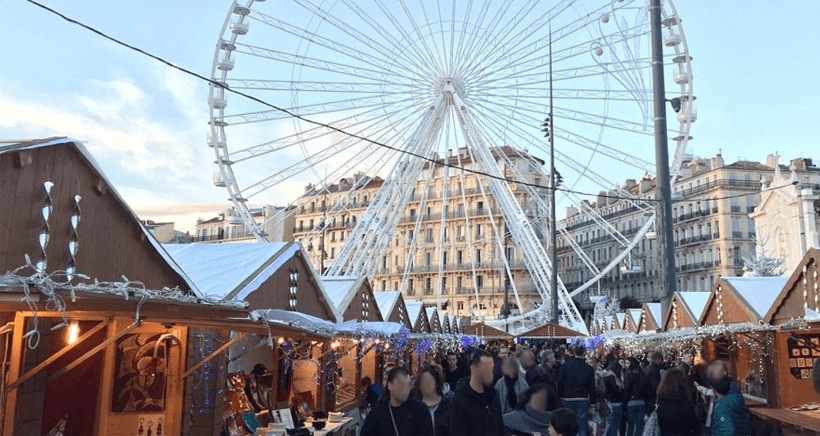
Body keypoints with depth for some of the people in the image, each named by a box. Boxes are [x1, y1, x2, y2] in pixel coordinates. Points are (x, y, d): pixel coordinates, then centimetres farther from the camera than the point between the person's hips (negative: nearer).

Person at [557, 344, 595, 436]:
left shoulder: (565, 365, -3)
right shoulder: (589, 368, -2)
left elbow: (560, 384, -2)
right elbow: (592, 388, 3)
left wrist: (559, 398, 6)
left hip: (568, 399, 0)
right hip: (583, 400, 0)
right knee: (582, 427, 5)